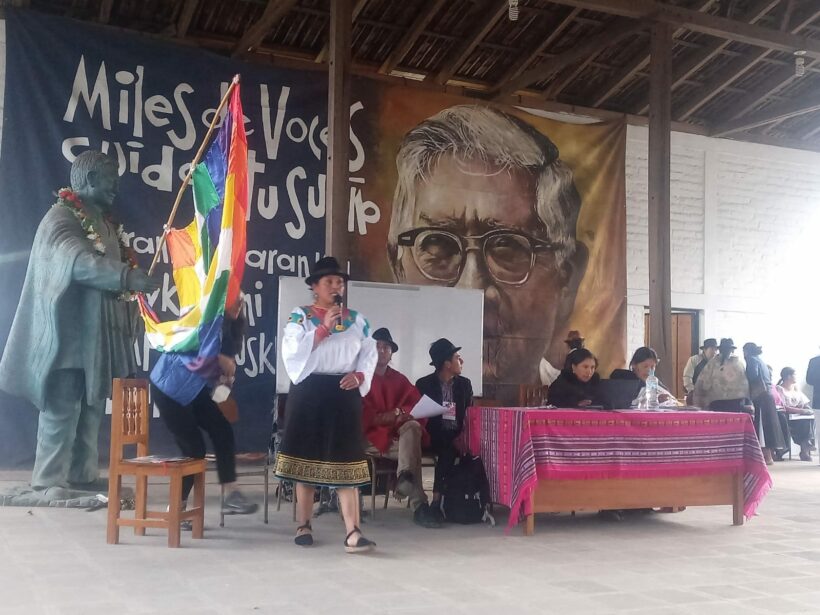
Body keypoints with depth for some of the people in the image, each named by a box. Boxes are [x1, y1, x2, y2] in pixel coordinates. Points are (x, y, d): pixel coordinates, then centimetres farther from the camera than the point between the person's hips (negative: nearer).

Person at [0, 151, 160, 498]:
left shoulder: (104, 220, 17)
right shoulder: (61, 218, -11)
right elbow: (79, 262, -30)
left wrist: (132, 282, 1)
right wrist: (127, 277, -40)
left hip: (99, 334, 8)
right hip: (70, 334, -8)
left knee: (92, 408, 10)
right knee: (62, 409, -5)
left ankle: (83, 474, 18)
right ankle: (49, 480, 2)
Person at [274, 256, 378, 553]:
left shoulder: (357, 319, 11)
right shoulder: (300, 316, 2)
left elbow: (370, 353, 12)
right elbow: (291, 352, -11)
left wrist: (360, 375, -8)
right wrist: (323, 328, -15)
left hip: (344, 395, 2)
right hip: (309, 393, -1)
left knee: (346, 460, -4)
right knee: (307, 457, 5)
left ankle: (352, 533, -8)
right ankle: (304, 526, 17)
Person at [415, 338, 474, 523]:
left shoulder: (465, 384, 14)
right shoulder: (424, 384, 4)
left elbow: (470, 416, 10)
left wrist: (464, 436, -10)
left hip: (457, 437, 3)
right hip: (435, 437, -3)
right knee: (447, 450, -32)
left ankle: (437, 502, -24)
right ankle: (437, 503, -26)